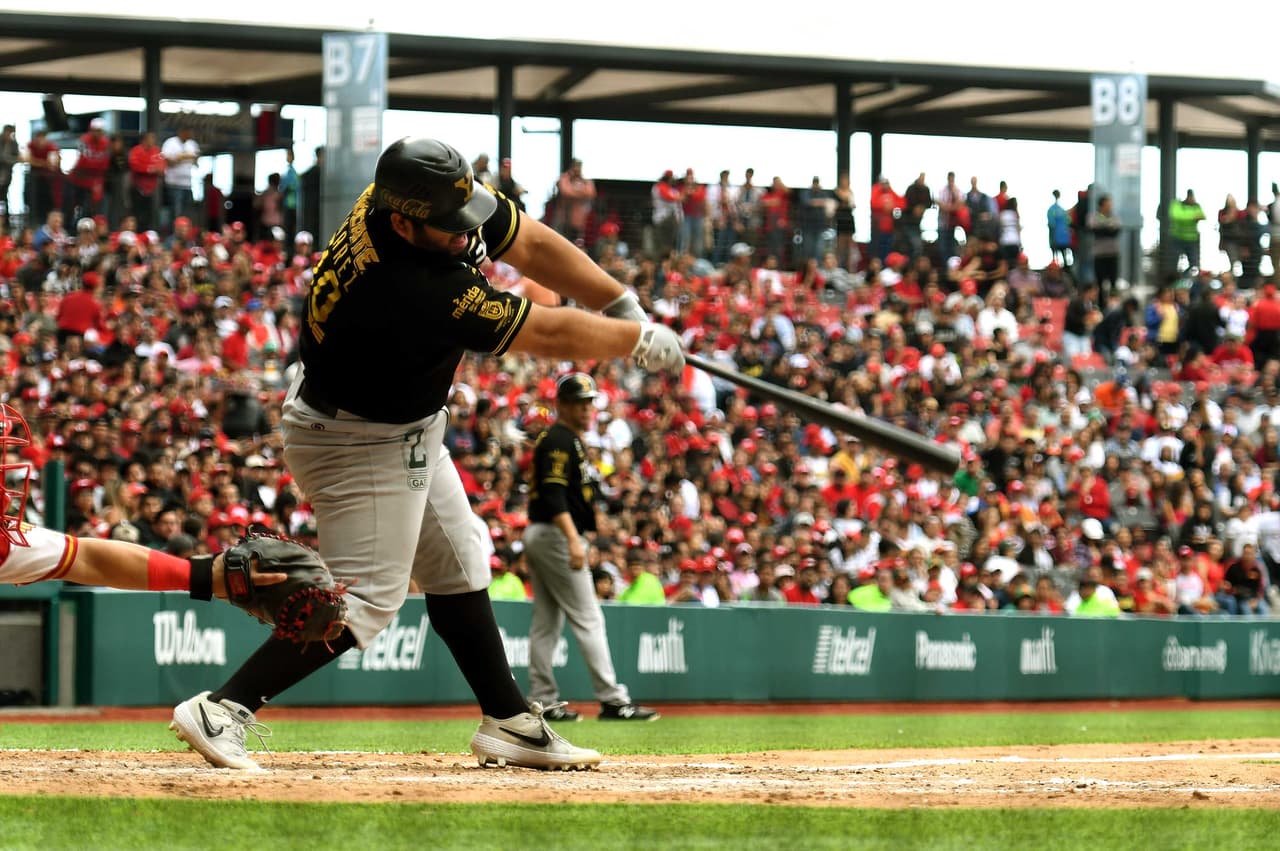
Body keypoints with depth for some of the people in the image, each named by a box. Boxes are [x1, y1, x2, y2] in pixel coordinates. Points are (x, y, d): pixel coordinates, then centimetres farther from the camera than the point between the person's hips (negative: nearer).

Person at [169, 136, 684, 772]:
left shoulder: (441, 199, -16)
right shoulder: (419, 292, -38)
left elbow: (530, 244, -1)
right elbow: (550, 335, -28)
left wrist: (625, 308, -5)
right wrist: (641, 341, -15)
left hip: (409, 432, 10)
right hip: (357, 446, -10)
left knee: (457, 568, 17)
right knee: (366, 599, -13)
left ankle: (509, 722, 28)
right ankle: (222, 708, -17)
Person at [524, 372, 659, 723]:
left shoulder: (567, 440, 19)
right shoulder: (560, 441, -13)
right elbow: (554, 494, -24)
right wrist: (573, 539, -32)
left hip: (538, 536, 11)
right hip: (556, 536, -11)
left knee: (546, 623, 9)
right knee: (587, 618, -10)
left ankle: (542, 701, 9)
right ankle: (612, 699, -12)